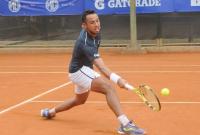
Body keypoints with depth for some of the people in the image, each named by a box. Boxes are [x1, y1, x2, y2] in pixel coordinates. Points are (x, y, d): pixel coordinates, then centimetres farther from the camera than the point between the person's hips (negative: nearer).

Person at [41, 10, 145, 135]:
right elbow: (100, 66, -45)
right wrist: (117, 79, -57)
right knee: (108, 87, -31)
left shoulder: (95, 32, -8)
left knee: (80, 100, 33)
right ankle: (125, 124, -38)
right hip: (79, 71, -10)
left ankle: (50, 112, 52)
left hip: (83, 70, 10)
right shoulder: (85, 42, -35)